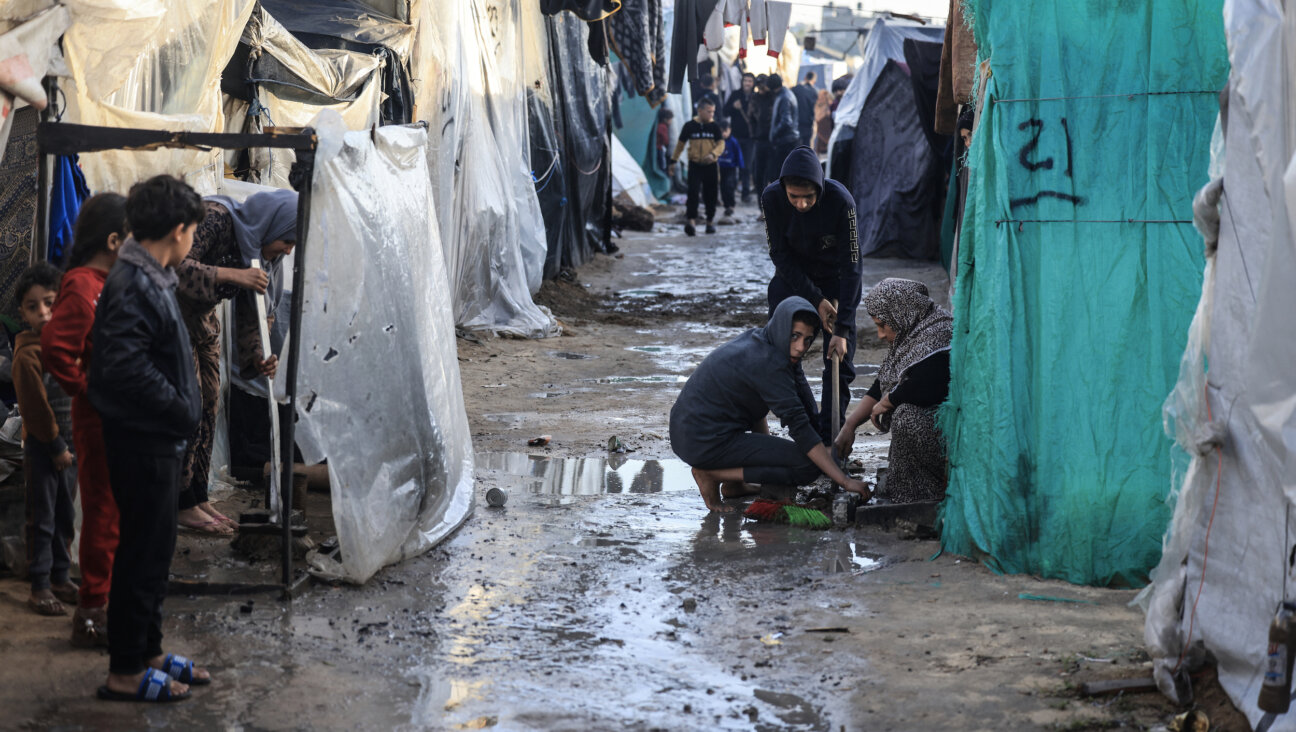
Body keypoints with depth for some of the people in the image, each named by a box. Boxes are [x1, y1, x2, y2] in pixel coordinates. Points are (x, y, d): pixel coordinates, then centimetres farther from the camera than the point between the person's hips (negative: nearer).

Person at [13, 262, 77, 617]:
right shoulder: (27, 354, -15)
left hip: (67, 443, 7)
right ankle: (40, 587, 5)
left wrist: (76, 441, 5)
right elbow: (34, 407, -16)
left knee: (65, 517, 14)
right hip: (42, 445, -7)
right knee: (43, 519, -1)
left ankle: (60, 577, 25)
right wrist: (56, 447, -12)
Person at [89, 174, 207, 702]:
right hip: (144, 441, -10)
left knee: (153, 550, 17)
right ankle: (125, 672, 6)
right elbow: (126, 368, -28)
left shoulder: (152, 279, 11)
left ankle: (148, 652, 28)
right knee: (144, 552, -2)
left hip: (158, 440, 10)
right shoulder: (132, 287, -20)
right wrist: (183, 411, -18)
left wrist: (183, 411, 9)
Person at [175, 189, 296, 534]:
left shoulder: (263, 256, -2)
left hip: (201, 319, 8)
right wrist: (232, 275, -39)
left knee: (209, 404, 8)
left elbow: (249, 314, 4)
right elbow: (177, 266, -35)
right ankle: (184, 506, -2)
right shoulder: (215, 218, -26)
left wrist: (256, 359, -11)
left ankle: (200, 499, 17)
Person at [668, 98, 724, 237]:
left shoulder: (715, 127, 3)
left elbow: (721, 144, -4)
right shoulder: (690, 126, 1)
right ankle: (691, 222, -24)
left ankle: (710, 222, 24)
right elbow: (680, 144, 10)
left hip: (711, 166, 2)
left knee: (711, 195, 8)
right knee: (693, 192, -16)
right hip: (695, 165, -2)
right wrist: (673, 161, 11)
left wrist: (713, 154, -24)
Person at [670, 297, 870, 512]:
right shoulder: (768, 363, -19)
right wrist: (844, 480, -20)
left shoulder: (757, 340, 8)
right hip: (708, 443, -10)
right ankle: (712, 474, -6)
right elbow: (800, 428, -21)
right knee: (809, 466, -9)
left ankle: (733, 485, 21)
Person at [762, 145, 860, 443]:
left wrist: (842, 329, -31)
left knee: (839, 357, -6)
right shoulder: (771, 198, -26)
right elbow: (781, 256, -17)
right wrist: (815, 299, -24)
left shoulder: (840, 200, -32)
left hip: (837, 277, -2)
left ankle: (829, 437, 2)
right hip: (792, 275, 2)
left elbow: (851, 265, -28)